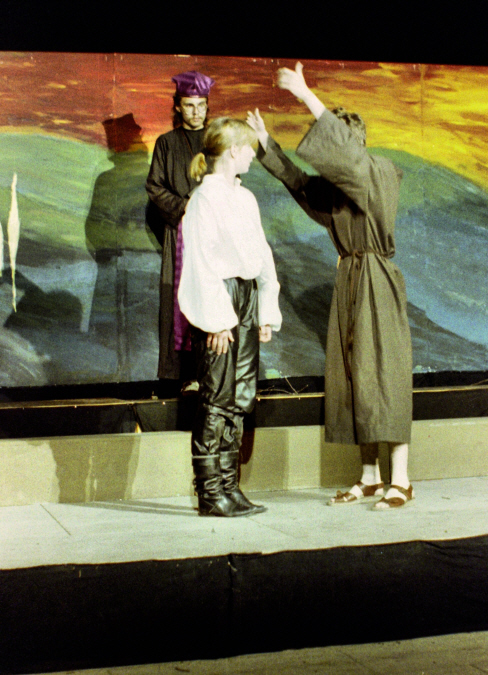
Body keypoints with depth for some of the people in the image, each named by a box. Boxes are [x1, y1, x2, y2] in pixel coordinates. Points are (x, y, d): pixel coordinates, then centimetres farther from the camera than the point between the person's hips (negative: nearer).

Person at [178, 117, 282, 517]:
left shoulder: (245, 198, 16)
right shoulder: (205, 198, -8)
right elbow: (201, 261, -13)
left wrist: (267, 312, 11)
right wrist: (216, 318, -16)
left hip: (247, 302, 8)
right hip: (220, 301, -8)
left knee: (241, 397, 8)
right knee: (217, 399, -5)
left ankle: (229, 486, 15)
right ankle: (210, 493, 1)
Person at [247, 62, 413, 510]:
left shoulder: (380, 173, -9)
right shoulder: (339, 185, 13)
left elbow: (346, 146, -27)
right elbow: (299, 181, 27)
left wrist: (306, 95, -30)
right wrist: (265, 143, 20)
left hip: (377, 283, -8)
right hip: (349, 279, 8)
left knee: (382, 373, -8)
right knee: (352, 377, 7)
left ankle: (400, 482, -4)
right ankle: (370, 479, 14)